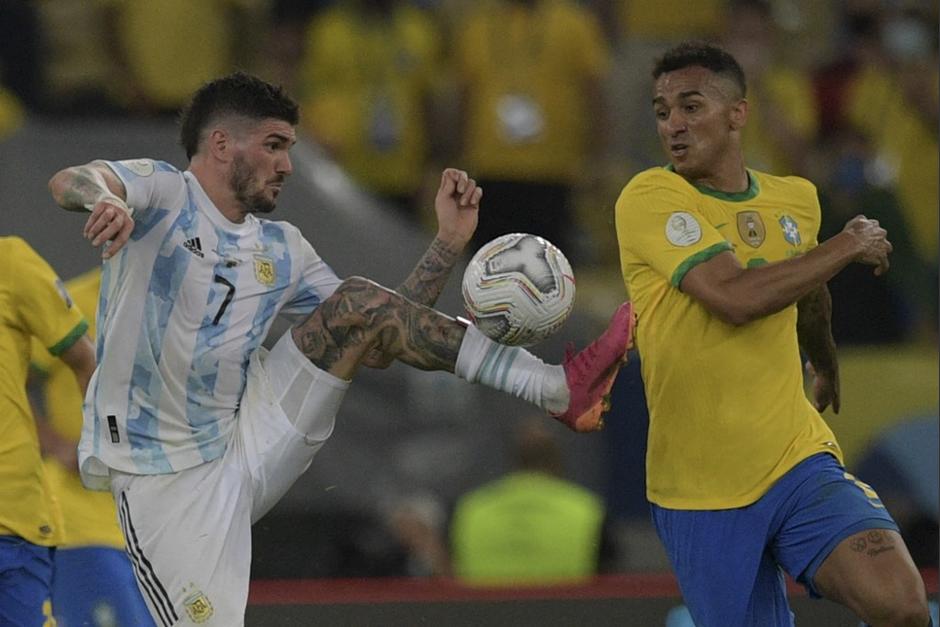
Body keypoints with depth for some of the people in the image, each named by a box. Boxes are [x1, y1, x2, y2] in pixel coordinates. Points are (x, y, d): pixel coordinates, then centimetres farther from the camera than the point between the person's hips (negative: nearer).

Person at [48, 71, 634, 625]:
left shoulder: (281, 250, 14)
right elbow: (69, 181, -26)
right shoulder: (163, 193, -5)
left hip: (252, 440, 5)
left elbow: (387, 320, 16)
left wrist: (450, 241, 5)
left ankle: (554, 388, -14)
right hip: (164, 478, -5)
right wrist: (103, 200, -49)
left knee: (360, 300, -9)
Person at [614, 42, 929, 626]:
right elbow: (735, 296, -23)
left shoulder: (797, 199, 8)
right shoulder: (650, 199, -9)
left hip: (799, 461, 3)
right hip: (701, 489, -3)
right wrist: (848, 246, -11)